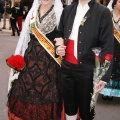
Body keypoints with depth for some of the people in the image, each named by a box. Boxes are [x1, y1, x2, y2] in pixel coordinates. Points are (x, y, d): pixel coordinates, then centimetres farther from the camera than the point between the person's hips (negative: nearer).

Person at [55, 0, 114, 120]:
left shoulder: (103, 12, -9)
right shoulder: (68, 10, 7)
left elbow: (107, 46, -11)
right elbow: (60, 33, 19)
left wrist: (104, 76, -14)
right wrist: (58, 47, -3)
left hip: (87, 69, -4)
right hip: (67, 66, 4)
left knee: (86, 107, 11)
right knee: (69, 104, 18)